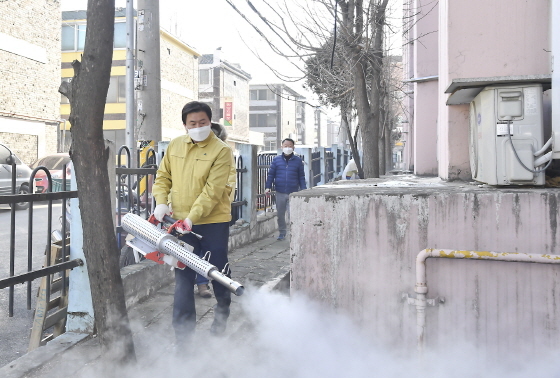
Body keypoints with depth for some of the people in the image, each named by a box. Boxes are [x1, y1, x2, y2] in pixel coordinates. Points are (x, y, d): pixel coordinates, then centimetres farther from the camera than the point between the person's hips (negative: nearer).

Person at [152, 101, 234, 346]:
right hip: (181, 223, 4)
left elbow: (212, 191, -18)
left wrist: (191, 218, -23)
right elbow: (163, 177, 13)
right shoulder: (175, 146, 7)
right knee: (183, 278, 4)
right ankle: (183, 334, 12)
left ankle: (222, 316, 37)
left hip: (213, 222, -4)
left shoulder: (221, 151, -10)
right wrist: (161, 203, -5)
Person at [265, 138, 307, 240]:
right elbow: (271, 174, 5)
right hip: (280, 192, 2)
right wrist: (268, 187, -5)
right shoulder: (276, 160, 3)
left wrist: (303, 189, -1)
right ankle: (282, 233, 27)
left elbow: (301, 177, 5)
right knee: (280, 214, 12)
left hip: (293, 193, -2)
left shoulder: (298, 161, 2)